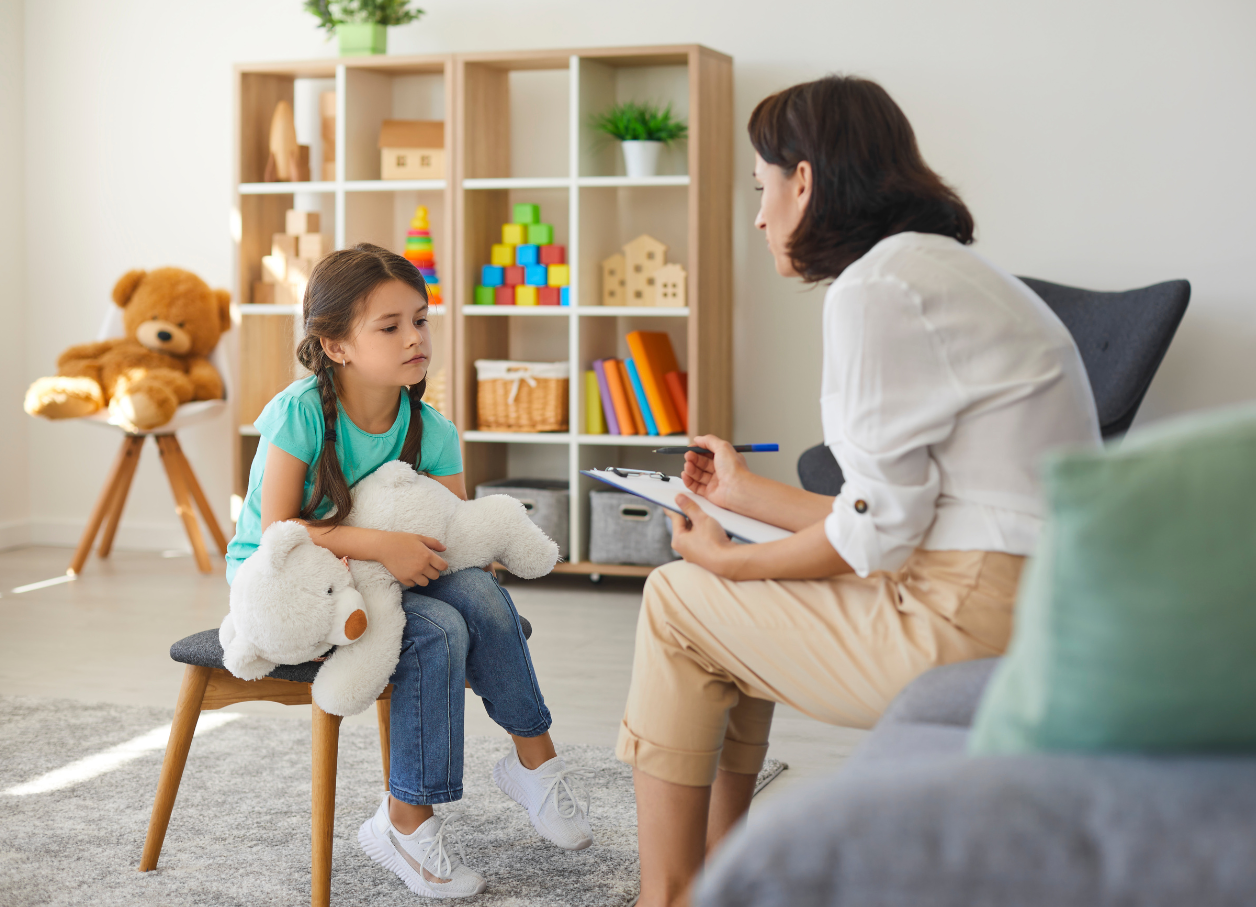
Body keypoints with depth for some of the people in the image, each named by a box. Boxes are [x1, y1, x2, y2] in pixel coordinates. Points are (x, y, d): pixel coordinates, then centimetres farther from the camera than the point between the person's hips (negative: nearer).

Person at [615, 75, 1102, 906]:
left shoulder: (876, 287, -13)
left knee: (676, 603, 5)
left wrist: (732, 563, 2)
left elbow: (878, 527, -15)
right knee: (734, 615, 22)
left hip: (981, 624, -10)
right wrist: (748, 493, 26)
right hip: (1024, 611, 10)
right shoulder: (942, 270, 17)